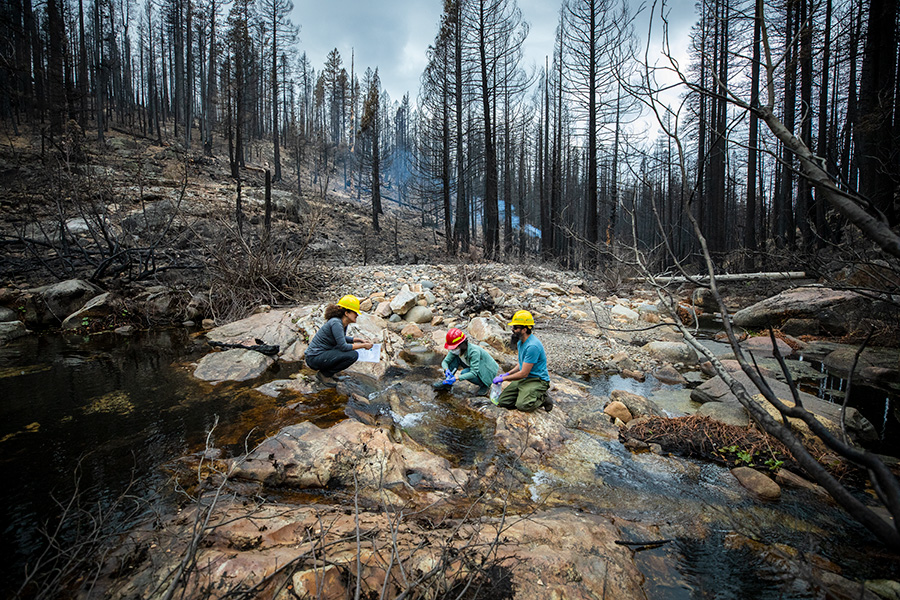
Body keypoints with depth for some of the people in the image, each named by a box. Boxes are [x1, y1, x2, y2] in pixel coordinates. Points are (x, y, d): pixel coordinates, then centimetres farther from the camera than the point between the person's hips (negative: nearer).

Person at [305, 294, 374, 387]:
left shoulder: (343, 323, 7)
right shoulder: (336, 323, -21)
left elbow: (342, 338, 26)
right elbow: (343, 347, -23)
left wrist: (359, 340, 13)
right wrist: (363, 345, -13)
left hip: (322, 354, 10)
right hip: (315, 358, -10)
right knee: (353, 355, -20)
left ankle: (325, 372, 14)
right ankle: (324, 374, -5)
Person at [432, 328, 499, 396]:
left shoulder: (474, 352, -33)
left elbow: (474, 373, -37)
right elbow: (445, 361, -9)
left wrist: (456, 378, -42)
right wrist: (446, 370, -31)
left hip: (488, 372, -7)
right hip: (474, 369, 7)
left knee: (464, 372, -30)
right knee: (455, 358, -11)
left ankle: (484, 385, -8)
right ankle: (447, 381, -2)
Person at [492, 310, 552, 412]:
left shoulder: (532, 346, -25)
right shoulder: (520, 342, 8)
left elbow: (524, 373, -22)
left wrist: (503, 378, -11)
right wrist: (507, 374, 11)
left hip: (537, 380, -9)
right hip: (523, 379, 9)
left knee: (523, 406, -30)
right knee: (502, 401, -4)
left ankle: (542, 399, -2)